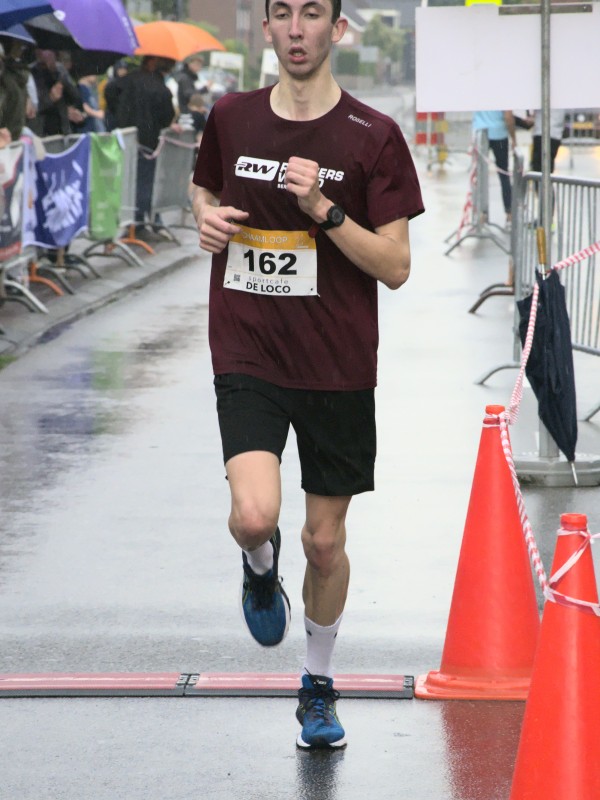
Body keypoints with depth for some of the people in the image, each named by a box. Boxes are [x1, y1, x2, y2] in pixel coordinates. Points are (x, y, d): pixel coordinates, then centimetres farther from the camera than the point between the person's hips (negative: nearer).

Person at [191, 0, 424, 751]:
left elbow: (396, 267, -8)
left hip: (338, 367, 0)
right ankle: (261, 568, 16)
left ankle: (318, 687, 31)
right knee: (254, 514, -22)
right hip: (247, 357, 1)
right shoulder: (230, 119, 2)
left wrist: (324, 209, -21)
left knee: (325, 541, 8)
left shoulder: (373, 137, -6)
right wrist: (206, 218, 0)